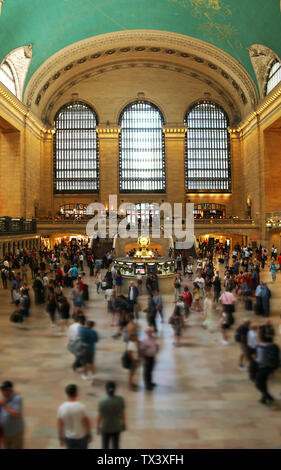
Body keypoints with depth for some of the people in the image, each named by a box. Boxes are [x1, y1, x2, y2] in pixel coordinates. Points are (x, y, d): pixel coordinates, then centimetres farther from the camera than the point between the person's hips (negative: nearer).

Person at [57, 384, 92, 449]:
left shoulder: (61, 408, -16)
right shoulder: (81, 407, -24)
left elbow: (59, 425, -8)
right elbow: (87, 422, -15)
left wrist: (61, 439, 7)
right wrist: (90, 435, 0)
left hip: (68, 438, 2)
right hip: (81, 437, -2)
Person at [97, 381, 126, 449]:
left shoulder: (102, 402, -26)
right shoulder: (120, 399, -18)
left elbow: (100, 416, -15)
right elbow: (123, 413, -7)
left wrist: (98, 427, 1)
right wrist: (124, 423, 9)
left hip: (105, 428, -2)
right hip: (117, 427, 2)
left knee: (105, 446, 20)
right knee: (115, 445, 23)